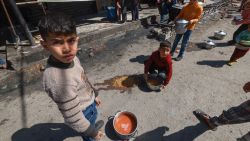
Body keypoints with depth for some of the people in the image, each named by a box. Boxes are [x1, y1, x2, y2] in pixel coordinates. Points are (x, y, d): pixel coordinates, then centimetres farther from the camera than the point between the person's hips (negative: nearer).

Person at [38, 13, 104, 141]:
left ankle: (93, 126, 71)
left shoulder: (70, 58, -16)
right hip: (84, 114, -7)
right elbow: (73, 118, -30)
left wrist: (94, 95, 15)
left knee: (94, 118, 39)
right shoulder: (59, 80, -41)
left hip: (89, 104, 8)